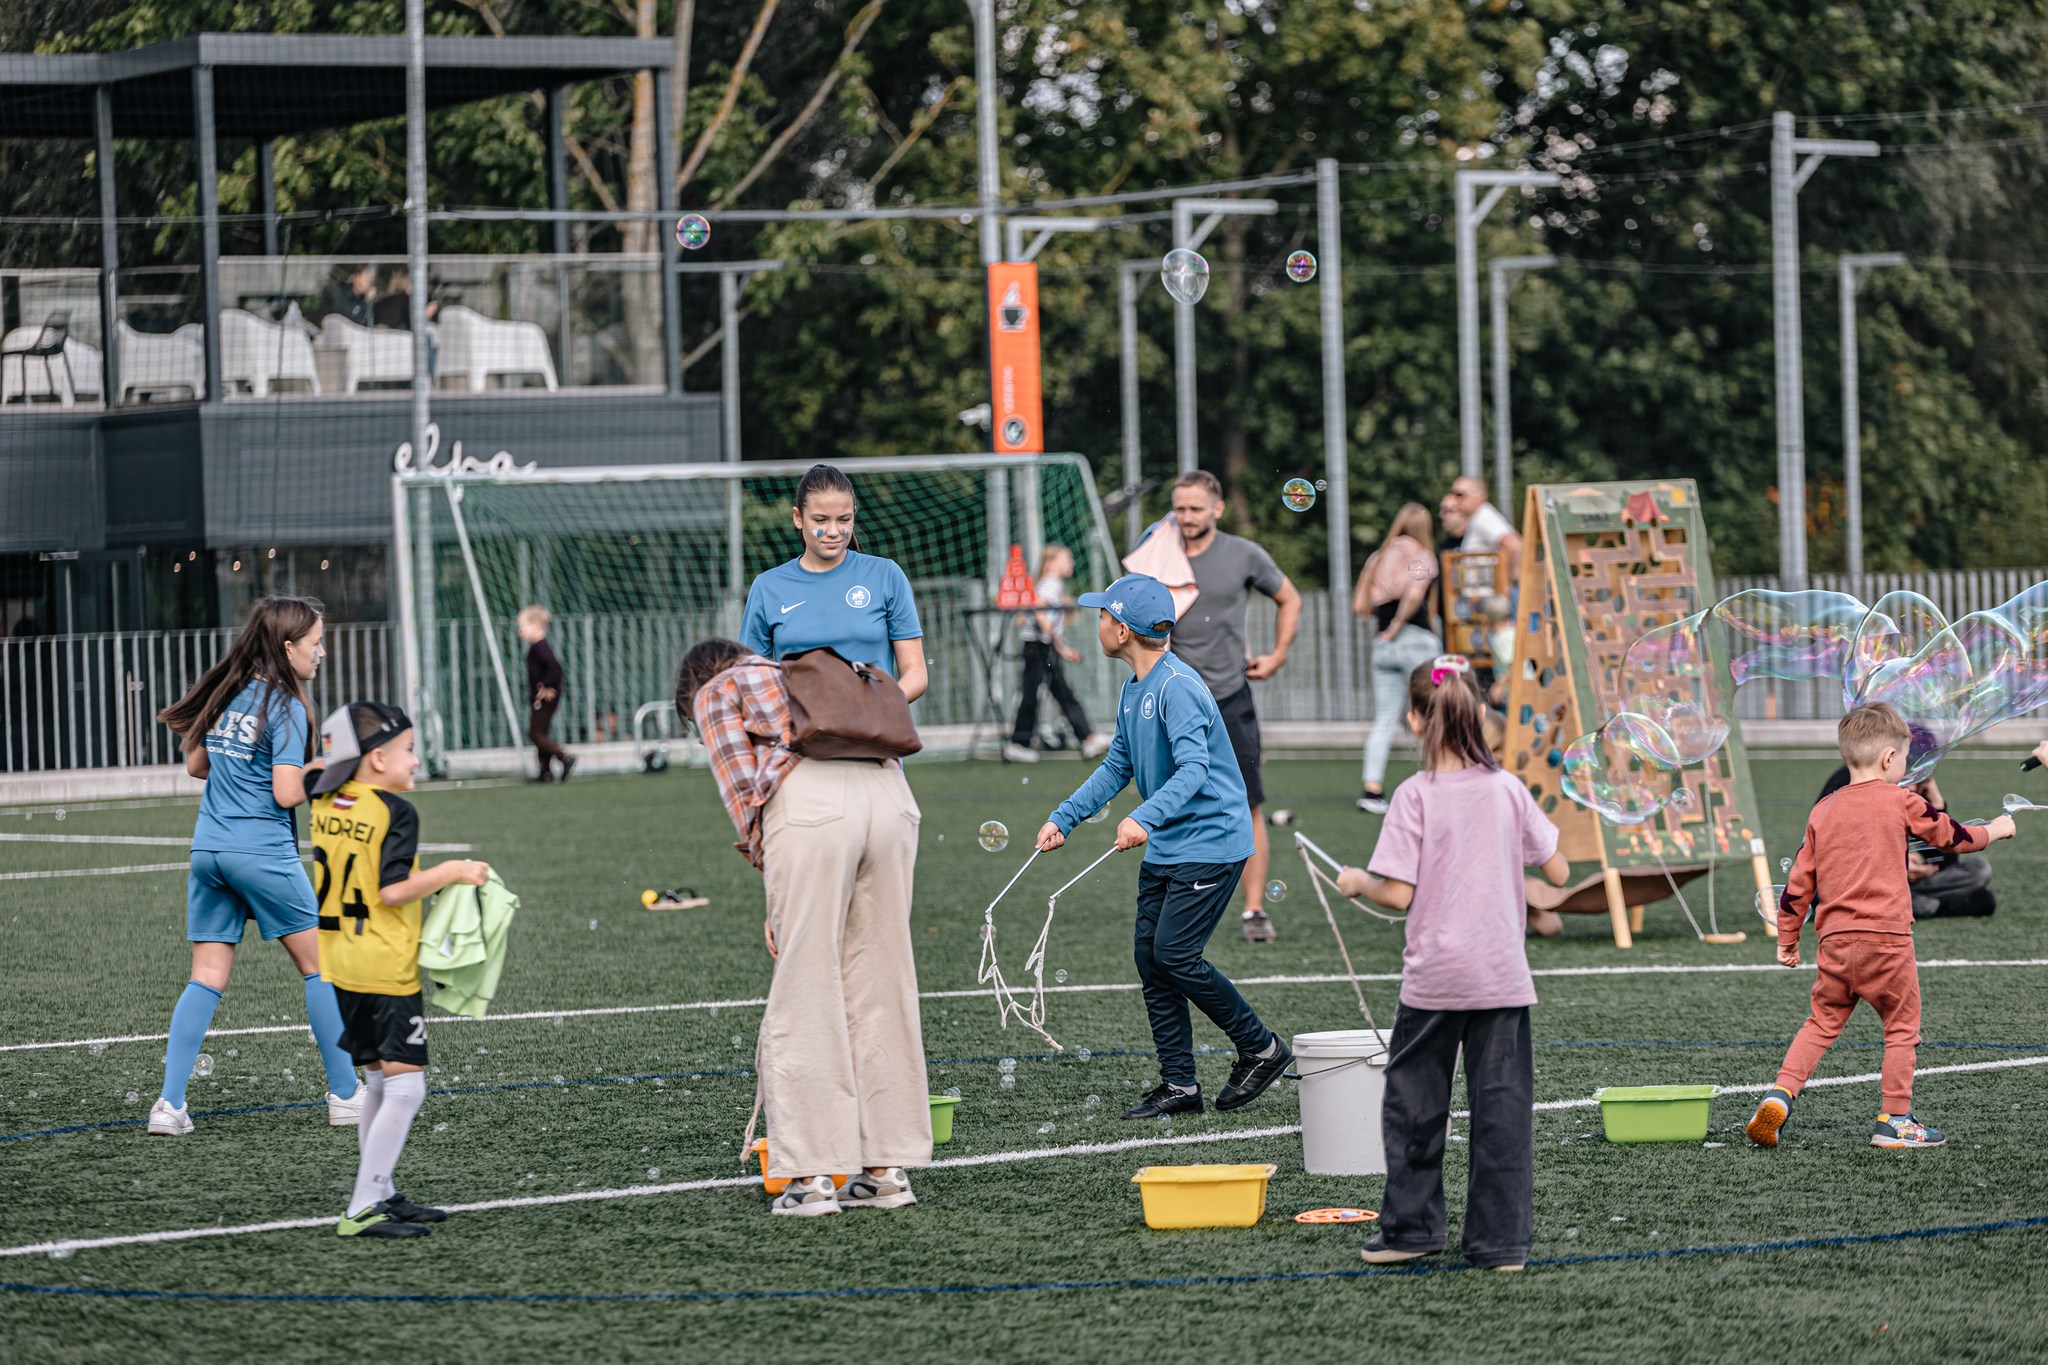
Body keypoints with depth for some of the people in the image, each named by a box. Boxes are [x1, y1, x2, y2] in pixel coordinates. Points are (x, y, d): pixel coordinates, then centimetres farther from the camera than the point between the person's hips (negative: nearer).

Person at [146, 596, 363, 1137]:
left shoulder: (230, 692, 9)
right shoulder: (284, 707, -12)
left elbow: (196, 764, 18)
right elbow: (288, 793, -17)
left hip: (209, 848, 6)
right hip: (263, 852, -6)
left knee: (207, 977, 6)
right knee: (319, 966, 7)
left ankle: (170, 1103, -4)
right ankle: (345, 1095, 10)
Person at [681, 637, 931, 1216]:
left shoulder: (714, 694, 22)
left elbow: (741, 790, 9)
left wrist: (777, 898, 12)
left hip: (807, 802, -5)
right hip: (890, 795, 5)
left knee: (804, 994, -1)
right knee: (881, 983, 9)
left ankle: (810, 1175, -3)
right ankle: (888, 1167, 10)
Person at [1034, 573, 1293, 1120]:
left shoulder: (1177, 688, -19)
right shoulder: (1133, 691, 11)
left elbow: (1194, 768, -29)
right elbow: (1117, 767, 19)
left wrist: (1145, 818, -43)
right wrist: (1063, 818, 9)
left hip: (1210, 843, -9)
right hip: (1164, 849, 9)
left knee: (1175, 956, -13)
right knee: (1151, 959, 4)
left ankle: (1261, 1048, 4)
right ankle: (1179, 1085, 8)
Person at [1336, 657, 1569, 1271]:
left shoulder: (1415, 797, -9)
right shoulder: (1508, 790, 0)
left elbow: (1398, 894, -12)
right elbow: (1558, 872, 4)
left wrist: (1357, 882, 7)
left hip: (1434, 978, -2)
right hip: (1503, 976, 2)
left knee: (1414, 1102, 12)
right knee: (1502, 1105, 5)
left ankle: (1411, 1227, 19)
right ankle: (1502, 1239, 4)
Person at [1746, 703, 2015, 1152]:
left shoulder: (1823, 811, 11)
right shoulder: (1899, 802, -2)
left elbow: (1799, 880, 13)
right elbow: (1952, 836, 11)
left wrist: (1787, 938, 22)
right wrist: (1996, 829, 30)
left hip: (1835, 941, 4)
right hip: (1887, 937, -4)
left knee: (1821, 1022, 14)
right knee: (1902, 1026, 7)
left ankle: (1780, 1095, -2)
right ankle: (1895, 1120, 8)